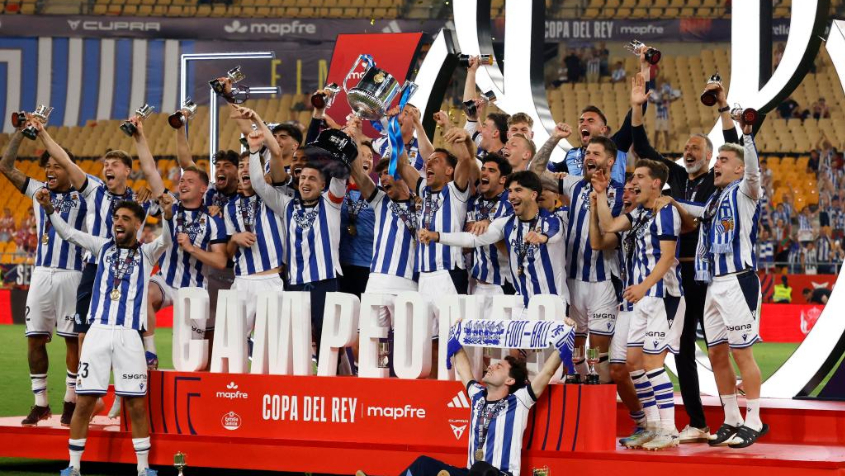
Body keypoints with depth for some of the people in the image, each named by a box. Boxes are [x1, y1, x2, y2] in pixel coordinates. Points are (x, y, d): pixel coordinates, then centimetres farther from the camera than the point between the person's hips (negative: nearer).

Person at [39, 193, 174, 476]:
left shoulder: (147, 253, 10)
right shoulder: (104, 247, 15)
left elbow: (165, 241, -10)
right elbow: (68, 233, 8)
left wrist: (167, 215, -30)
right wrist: (49, 209, -9)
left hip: (129, 336, -1)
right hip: (98, 332, 2)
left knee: (137, 405, -1)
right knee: (84, 401, 0)